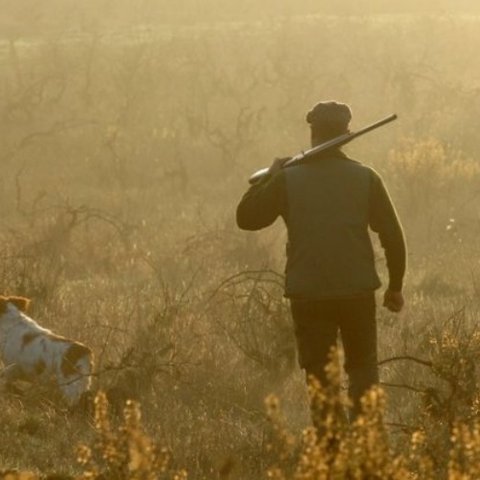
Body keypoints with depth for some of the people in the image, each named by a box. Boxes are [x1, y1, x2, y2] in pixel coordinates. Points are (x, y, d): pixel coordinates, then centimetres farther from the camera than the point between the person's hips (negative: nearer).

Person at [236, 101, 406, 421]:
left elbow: (246, 218, 5)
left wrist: (269, 177, 17)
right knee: (363, 368, 13)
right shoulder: (365, 178, -1)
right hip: (358, 292, 1)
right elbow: (393, 236, 1)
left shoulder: (288, 180, -3)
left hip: (308, 295, 0)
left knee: (320, 374, 7)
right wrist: (395, 286, 12)